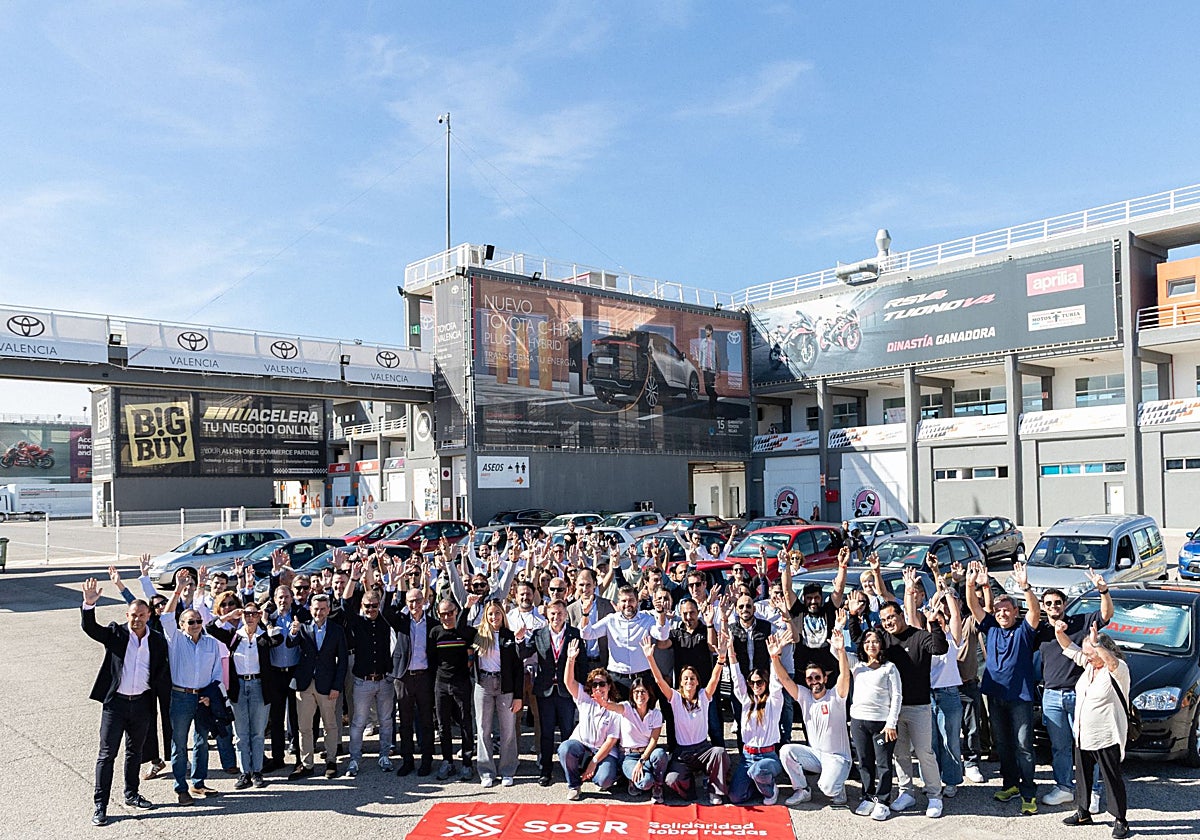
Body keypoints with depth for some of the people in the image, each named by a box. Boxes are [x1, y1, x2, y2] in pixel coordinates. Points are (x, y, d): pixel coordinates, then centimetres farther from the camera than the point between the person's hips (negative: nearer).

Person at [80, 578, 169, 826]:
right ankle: (100, 806, 8)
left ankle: (132, 795, 33)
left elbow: (163, 672, 6)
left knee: (135, 752, 18)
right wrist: (89, 604, -36)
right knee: (107, 754, 1)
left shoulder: (157, 640, 2)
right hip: (115, 702, -3)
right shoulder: (115, 633, -3)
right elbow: (90, 628, -18)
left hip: (142, 703, 3)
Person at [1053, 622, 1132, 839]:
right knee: (1082, 775, 17)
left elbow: (1112, 662, -38)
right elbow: (1069, 648, 11)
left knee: (1112, 779, 3)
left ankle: (1120, 820, 14)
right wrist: (1059, 632, -8)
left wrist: (1096, 644, -52)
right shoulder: (1089, 665, 7)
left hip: (1106, 738, -8)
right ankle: (1083, 813, 30)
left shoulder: (1119, 670, -15)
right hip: (1083, 735, 8)